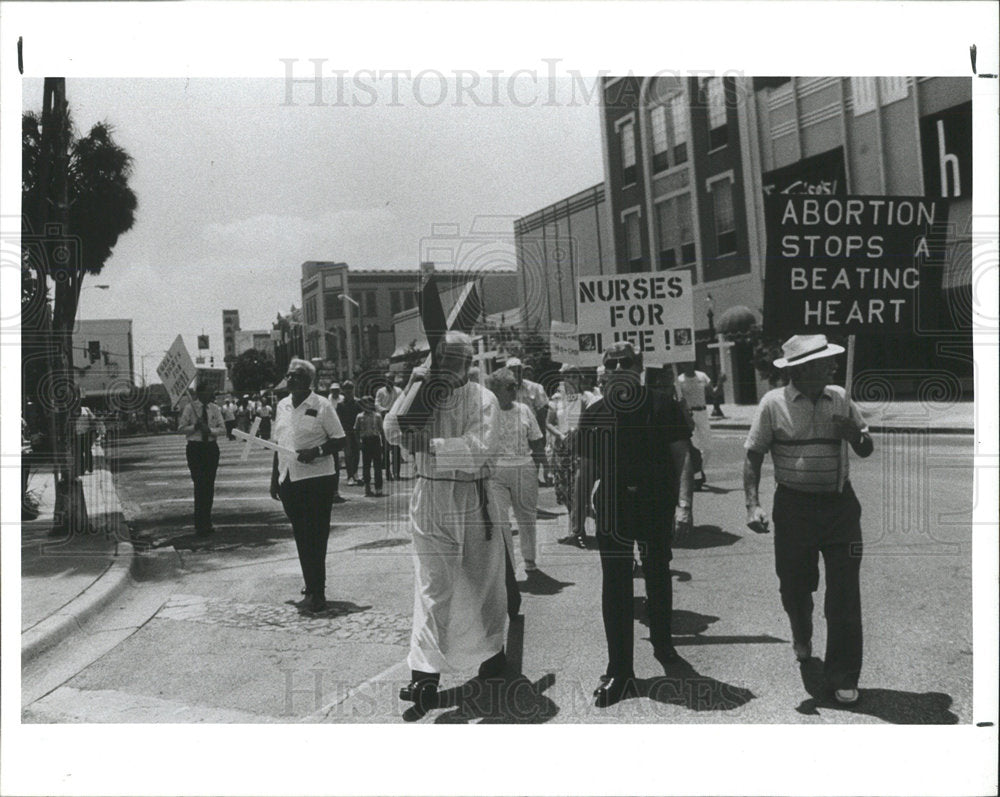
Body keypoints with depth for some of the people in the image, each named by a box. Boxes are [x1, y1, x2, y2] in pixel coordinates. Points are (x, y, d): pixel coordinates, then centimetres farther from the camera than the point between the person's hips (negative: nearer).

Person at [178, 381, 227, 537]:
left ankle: (206, 523, 20)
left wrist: (210, 430, -15)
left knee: (209, 486, 8)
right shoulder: (190, 407, -4)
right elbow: (181, 429, -2)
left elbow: (223, 429, 3)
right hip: (195, 448, -4)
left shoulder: (215, 408, 5)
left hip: (211, 448, 4)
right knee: (200, 485, -9)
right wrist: (196, 426, -17)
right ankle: (200, 525, -3)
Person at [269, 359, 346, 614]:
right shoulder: (282, 406, 11)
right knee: (301, 537, 13)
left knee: (315, 537, -3)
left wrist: (317, 451, -22)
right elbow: (278, 445, 17)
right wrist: (274, 478, 16)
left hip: (317, 478, -6)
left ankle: (316, 592, 3)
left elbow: (339, 439, -6)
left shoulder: (321, 406, -6)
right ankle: (312, 588, 25)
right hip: (289, 479, 6)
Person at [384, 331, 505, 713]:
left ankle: (492, 650, 36)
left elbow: (481, 448, -19)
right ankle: (425, 674, 0)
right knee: (431, 588, -2)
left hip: (475, 499, -1)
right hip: (430, 499, 1)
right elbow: (393, 433, -8)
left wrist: (429, 445, -21)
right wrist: (411, 390, -17)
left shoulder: (483, 399, -5)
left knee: (483, 582, 13)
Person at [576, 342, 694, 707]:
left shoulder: (663, 406, -1)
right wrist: (578, 515, 7)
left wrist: (683, 504, -13)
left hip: (657, 504, -1)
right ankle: (619, 672, 4)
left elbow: (682, 456, -3)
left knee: (658, 576, 14)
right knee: (615, 585, -2)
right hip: (612, 508, 1)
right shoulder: (594, 414, 5)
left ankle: (662, 641, 40)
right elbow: (587, 468, 9)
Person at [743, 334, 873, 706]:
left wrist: (855, 433, -11)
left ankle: (843, 677, 11)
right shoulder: (774, 403, -5)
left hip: (840, 504, 2)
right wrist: (753, 505, -13)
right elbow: (753, 456, -3)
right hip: (794, 505, -2)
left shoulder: (839, 398, 4)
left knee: (845, 593, -1)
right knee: (794, 587, 13)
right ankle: (802, 637, 46)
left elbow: (866, 451, 13)